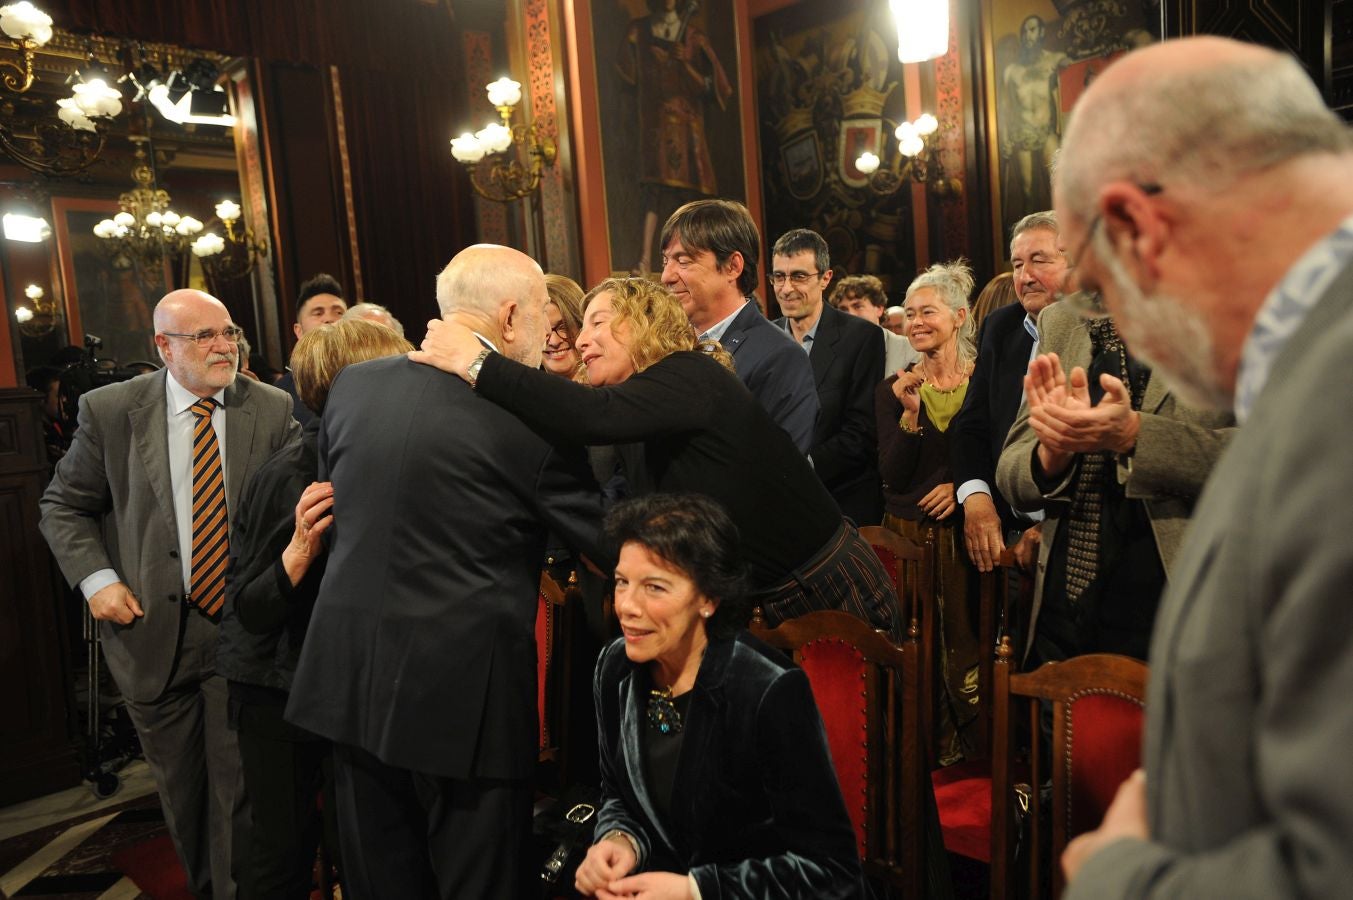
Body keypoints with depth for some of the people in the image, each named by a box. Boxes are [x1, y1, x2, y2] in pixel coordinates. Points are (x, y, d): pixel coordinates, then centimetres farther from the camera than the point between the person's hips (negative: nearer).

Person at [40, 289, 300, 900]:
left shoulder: (273, 410, -5)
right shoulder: (110, 411, -3)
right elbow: (63, 506, 6)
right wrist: (95, 578, -7)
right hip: (154, 631, 2)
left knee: (239, 791, 5)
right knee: (179, 787, 18)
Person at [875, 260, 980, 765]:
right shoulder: (892, 390, 4)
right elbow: (893, 476, -5)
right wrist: (910, 414, -17)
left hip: (968, 530, -1)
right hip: (908, 532, 1)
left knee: (969, 638, 0)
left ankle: (976, 745, 18)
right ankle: (933, 747, 18)